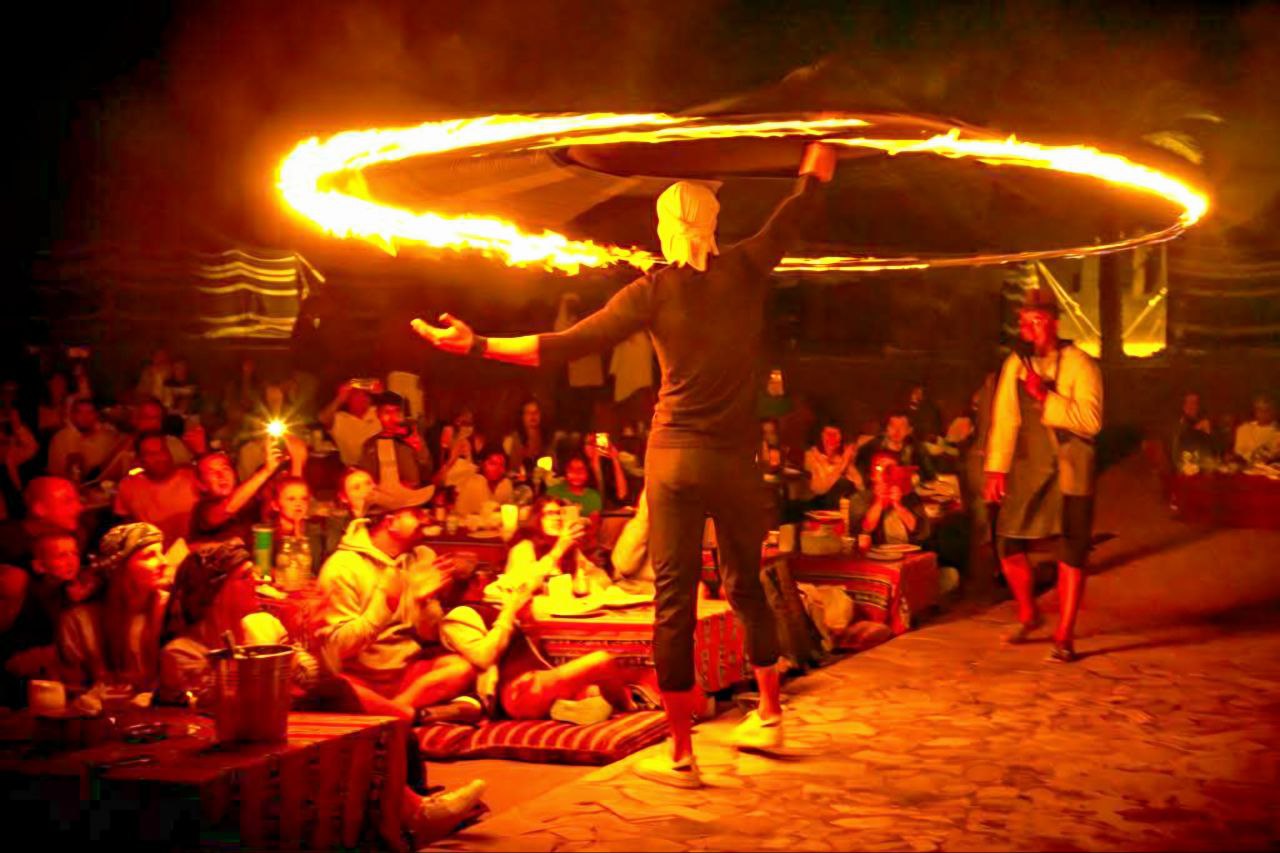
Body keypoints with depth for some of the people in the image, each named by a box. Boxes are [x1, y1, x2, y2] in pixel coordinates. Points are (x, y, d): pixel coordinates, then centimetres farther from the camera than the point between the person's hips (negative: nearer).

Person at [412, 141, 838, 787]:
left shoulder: (654, 291, -6)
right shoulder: (747, 269, 1)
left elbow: (565, 345, -9)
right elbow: (794, 215, 20)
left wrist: (477, 345, -2)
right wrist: (817, 164, 39)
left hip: (674, 457, -3)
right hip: (737, 460, 3)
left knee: (674, 598, -1)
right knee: (745, 583, 21)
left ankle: (681, 755, 2)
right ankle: (769, 715, 32)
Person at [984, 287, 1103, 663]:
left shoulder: (1079, 364, -7)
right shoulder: (1015, 364, 6)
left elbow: (1091, 420, -16)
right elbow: (1003, 420, 7)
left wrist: (1045, 397, -23)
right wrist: (996, 470, 2)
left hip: (1069, 471, -4)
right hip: (1028, 469, 4)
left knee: (1072, 553, -1)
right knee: (1009, 544, 1)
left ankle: (1064, 636, 9)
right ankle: (1027, 614, 27)